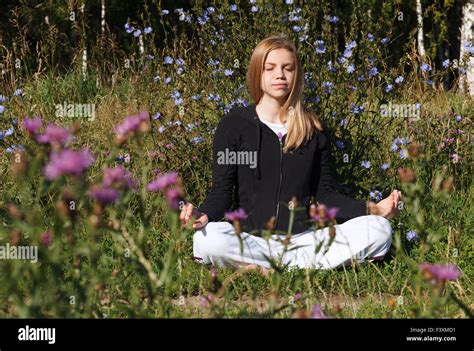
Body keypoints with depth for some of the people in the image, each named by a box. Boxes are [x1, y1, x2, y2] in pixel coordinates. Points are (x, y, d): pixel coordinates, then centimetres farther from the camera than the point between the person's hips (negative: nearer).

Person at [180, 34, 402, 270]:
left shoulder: (314, 129, 14)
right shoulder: (234, 125, 6)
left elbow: (324, 194, 16)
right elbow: (222, 191, 1)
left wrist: (372, 210, 0)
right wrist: (203, 215, -23)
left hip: (304, 239, 4)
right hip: (251, 240, -3)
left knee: (378, 230, -21)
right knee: (207, 239, -36)